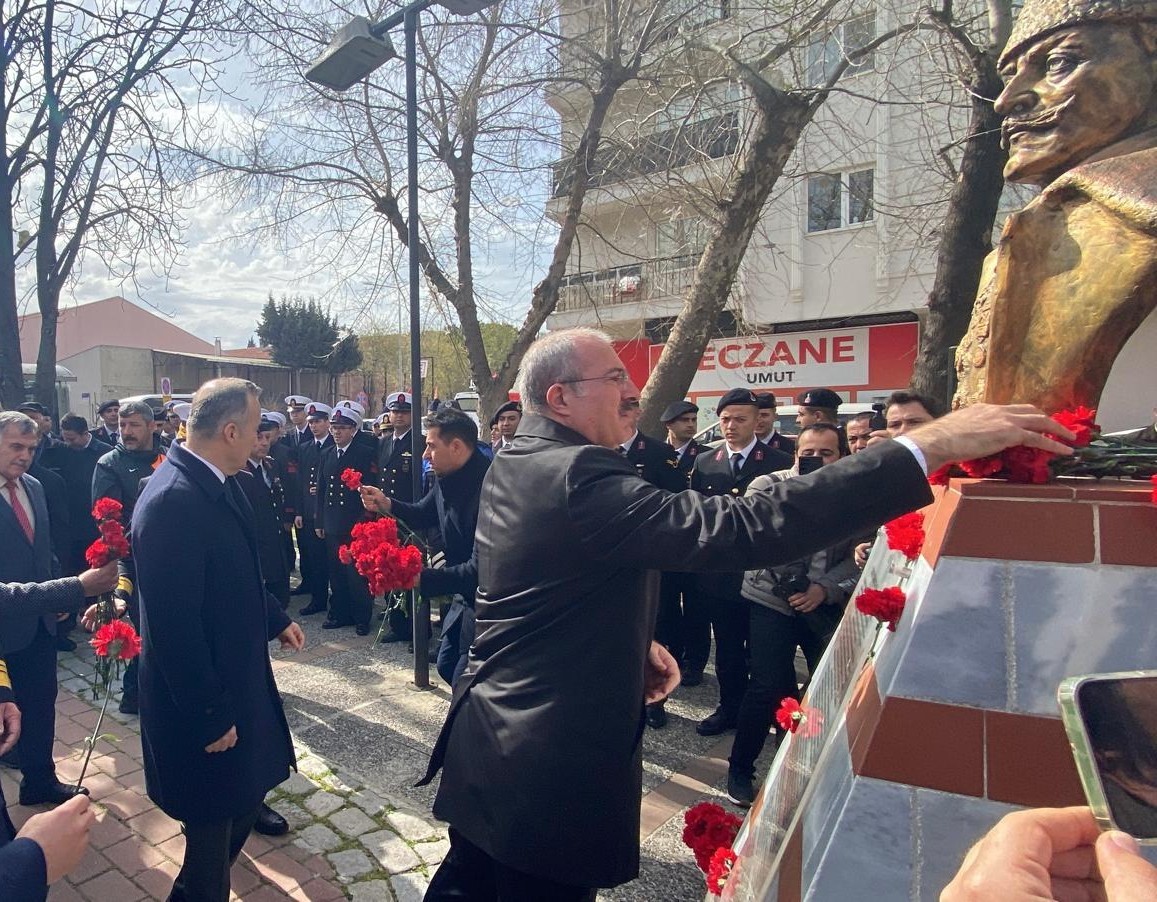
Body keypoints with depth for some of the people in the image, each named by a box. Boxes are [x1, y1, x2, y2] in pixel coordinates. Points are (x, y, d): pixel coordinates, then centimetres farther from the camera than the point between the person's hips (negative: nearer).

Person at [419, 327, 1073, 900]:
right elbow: (745, 529, -35)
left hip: (486, 740, 9)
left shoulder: (510, 467, 4)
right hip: (549, 770, -8)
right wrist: (929, 446, -31)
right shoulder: (578, 476, -26)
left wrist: (633, 641, 4)